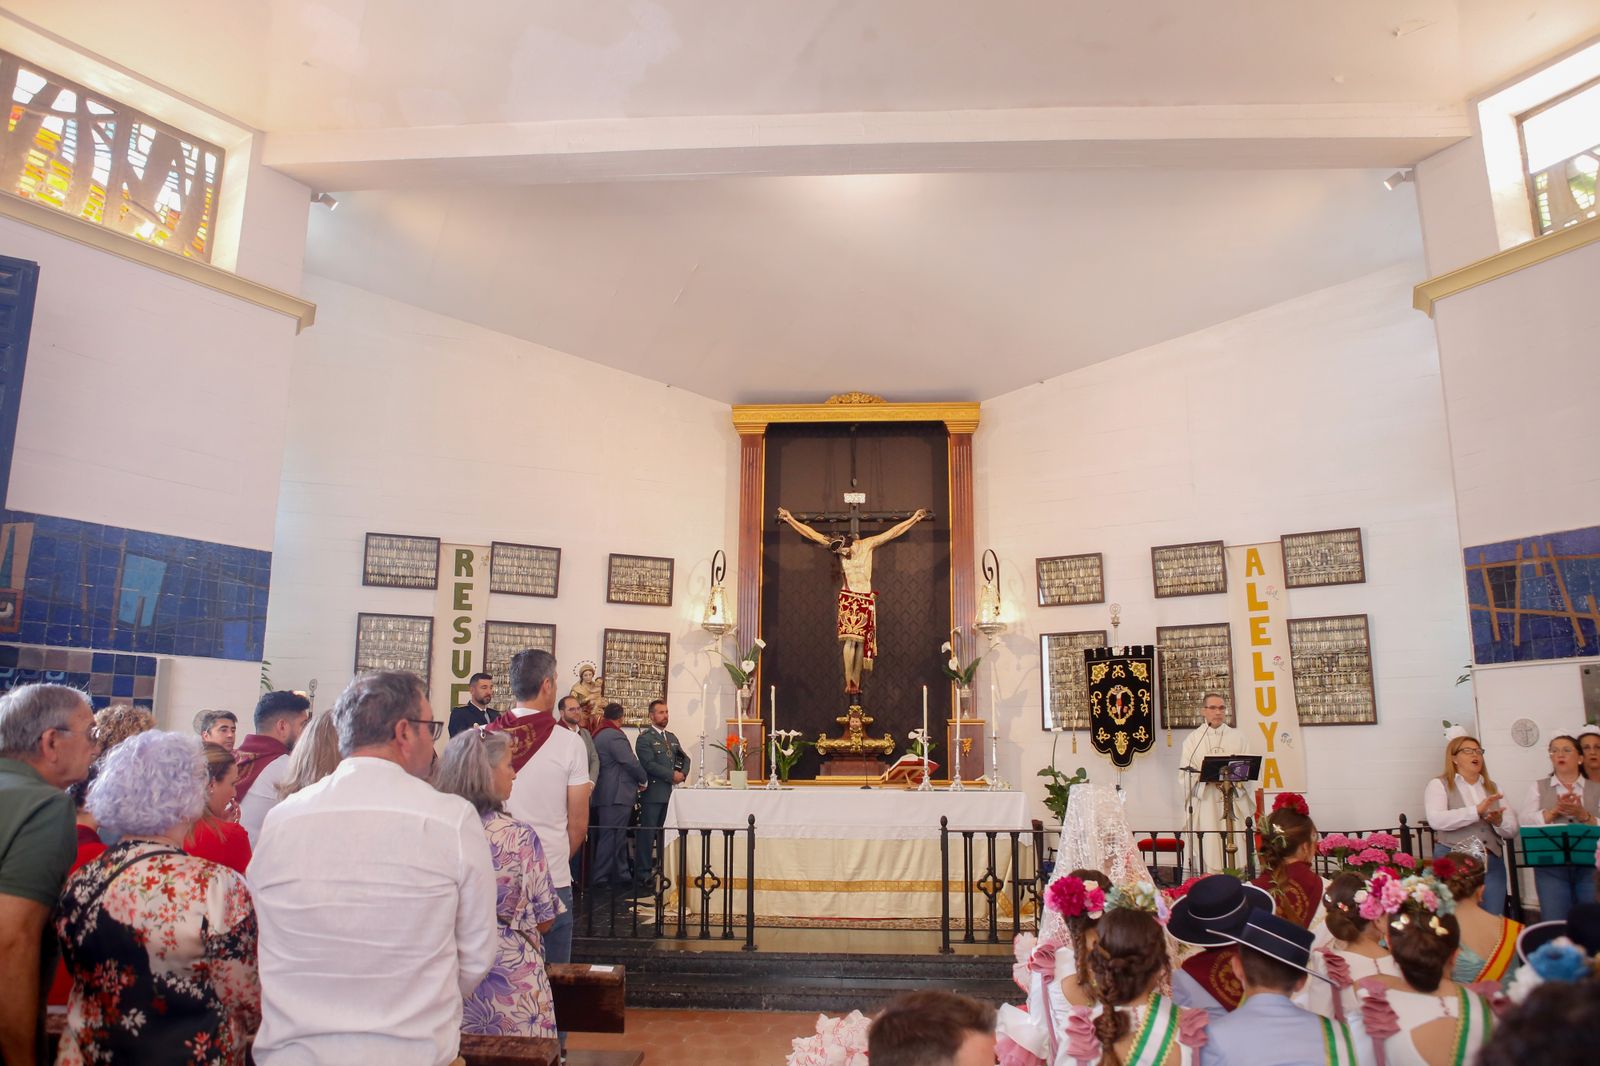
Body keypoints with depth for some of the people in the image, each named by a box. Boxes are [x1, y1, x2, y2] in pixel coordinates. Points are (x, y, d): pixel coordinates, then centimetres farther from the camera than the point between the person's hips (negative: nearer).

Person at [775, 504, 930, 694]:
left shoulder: (867, 545, -1)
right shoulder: (837, 546, 0)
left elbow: (892, 532, 1)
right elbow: (812, 534, -2)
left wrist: (914, 519, -1)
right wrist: (791, 519, -5)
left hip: (866, 600, 1)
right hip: (848, 598, -1)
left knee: (862, 641, 0)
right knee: (850, 639, -12)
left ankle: (856, 682, 3)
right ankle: (849, 682, -11)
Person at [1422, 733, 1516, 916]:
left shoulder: (1492, 787, 17)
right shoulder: (1439, 784, 1)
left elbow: (1512, 830, 10)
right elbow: (1436, 820, -17)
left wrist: (1498, 821, -12)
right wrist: (1476, 810, -23)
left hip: (1491, 861, 5)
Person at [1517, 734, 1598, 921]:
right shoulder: (1537, 787, 12)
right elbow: (1525, 821, -3)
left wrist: (1583, 815, -16)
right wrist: (1555, 810, -14)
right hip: (1550, 867, -1)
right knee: (1554, 927, -4)